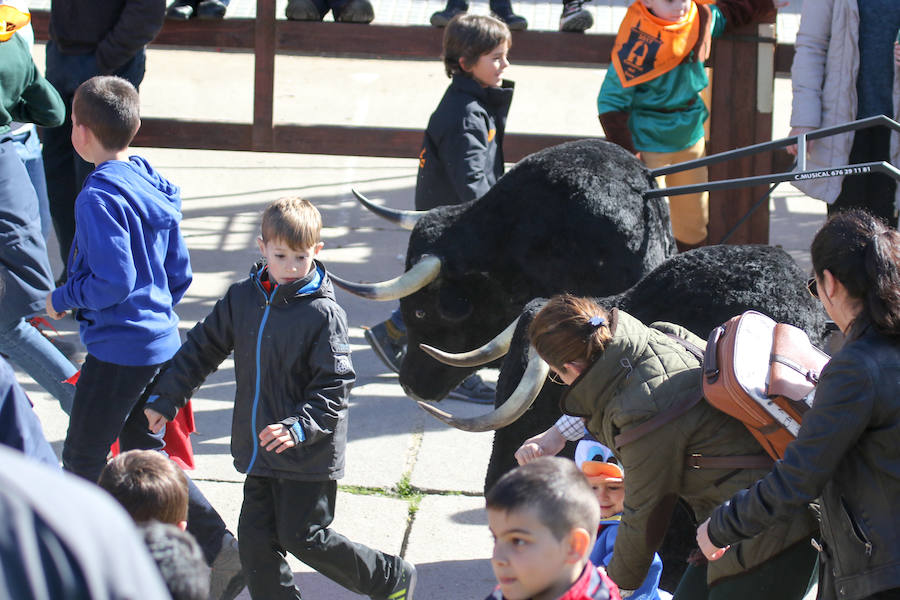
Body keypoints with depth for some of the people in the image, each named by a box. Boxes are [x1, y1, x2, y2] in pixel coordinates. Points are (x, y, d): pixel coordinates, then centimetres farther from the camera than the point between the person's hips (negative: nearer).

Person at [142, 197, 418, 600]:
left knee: (302, 538, 0)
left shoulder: (323, 313, -14)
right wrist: (164, 398, 13)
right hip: (259, 451, 6)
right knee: (255, 540, 4)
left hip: (308, 457, -6)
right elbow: (202, 349, 15)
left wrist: (299, 426, -29)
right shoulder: (242, 298, 3)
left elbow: (334, 386, -16)